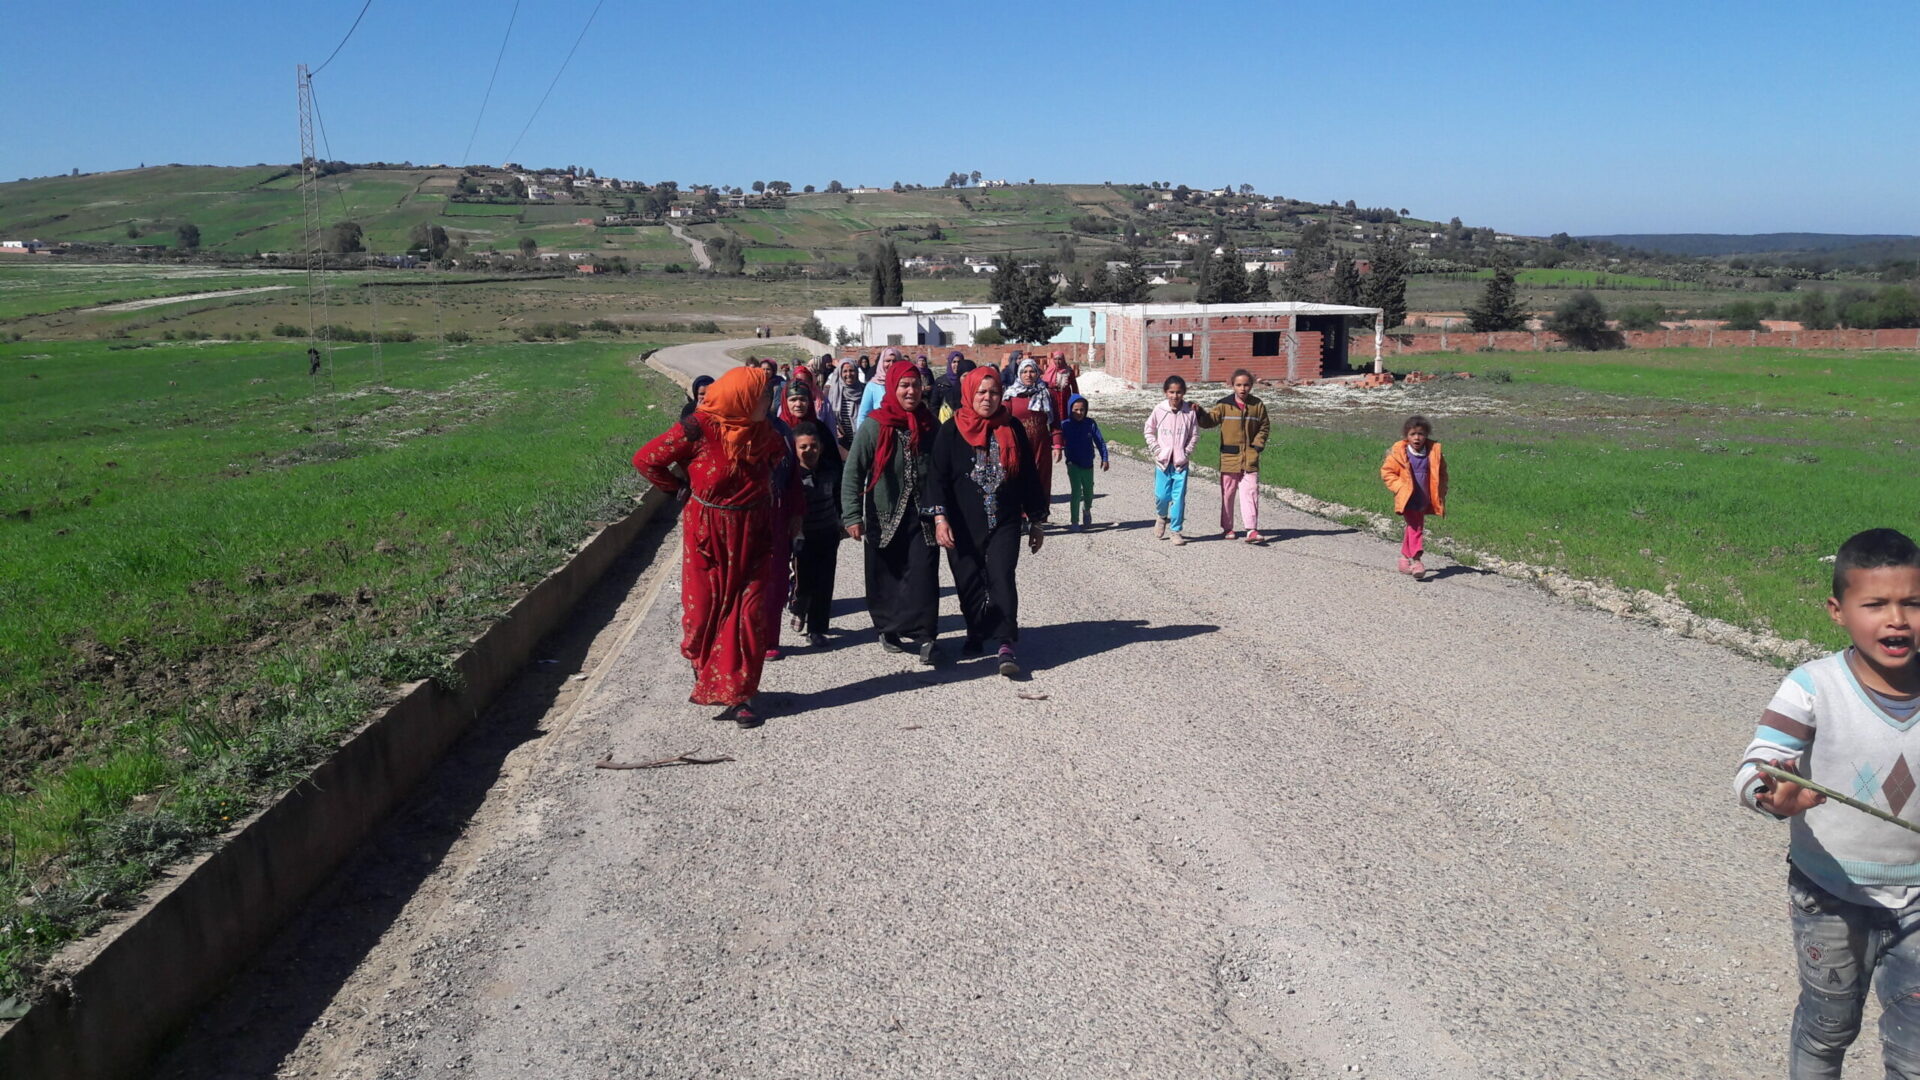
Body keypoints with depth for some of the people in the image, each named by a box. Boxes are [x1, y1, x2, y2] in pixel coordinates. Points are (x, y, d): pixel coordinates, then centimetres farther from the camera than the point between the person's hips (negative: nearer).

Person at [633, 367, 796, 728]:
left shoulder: (764, 432, -2)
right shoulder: (699, 428, -17)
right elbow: (646, 459, -9)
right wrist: (679, 486, 0)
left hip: (753, 535, 3)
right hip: (708, 532, -3)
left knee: (749, 613, -1)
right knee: (705, 610, 4)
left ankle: (738, 694, 9)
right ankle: (704, 679, 30)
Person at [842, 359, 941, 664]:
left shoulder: (929, 424, 5)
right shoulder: (875, 426, -7)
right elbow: (852, 473, -8)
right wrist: (852, 515, -15)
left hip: (922, 515, 2)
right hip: (884, 516, -2)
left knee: (923, 573, -9)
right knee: (885, 575, 8)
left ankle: (923, 634, -7)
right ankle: (888, 628, 26)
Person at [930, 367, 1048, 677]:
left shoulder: (1012, 430, 6)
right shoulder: (952, 431, 0)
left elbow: (1029, 477, 11)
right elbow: (938, 476, -4)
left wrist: (1035, 521, 12)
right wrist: (940, 516, -16)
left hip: (1004, 523, 0)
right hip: (963, 526, 0)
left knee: (1002, 578, -12)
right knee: (969, 582, 8)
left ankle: (1006, 644, -14)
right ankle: (976, 635, 27)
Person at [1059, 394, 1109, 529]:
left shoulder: (1091, 423, -4)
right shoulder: (1065, 425, -7)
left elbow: (1100, 441, -2)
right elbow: (1060, 440, -4)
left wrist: (1104, 458, -6)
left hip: (1088, 464, 2)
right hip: (1073, 464, -2)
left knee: (1088, 491, 16)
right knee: (1074, 492, -8)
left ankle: (1087, 510, 45)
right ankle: (1073, 521, -2)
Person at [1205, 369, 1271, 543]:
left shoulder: (1257, 405, 4)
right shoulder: (1224, 405, -1)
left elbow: (1264, 426, 13)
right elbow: (1209, 421, -4)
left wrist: (1259, 443, 0)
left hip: (1250, 457, 0)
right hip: (1229, 456, 0)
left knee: (1250, 492, -8)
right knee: (1227, 494, 9)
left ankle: (1252, 529, -9)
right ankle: (1227, 528, 21)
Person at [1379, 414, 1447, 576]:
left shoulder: (1434, 451, 0)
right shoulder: (1399, 452, -8)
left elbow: (1441, 473, 12)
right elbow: (1387, 471, 0)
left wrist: (1440, 494, 5)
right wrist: (1399, 488, -10)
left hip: (1424, 500, 4)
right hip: (1407, 498, -4)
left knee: (1414, 527, 16)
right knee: (1415, 527, -15)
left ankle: (1405, 557, 32)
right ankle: (1416, 560, -18)